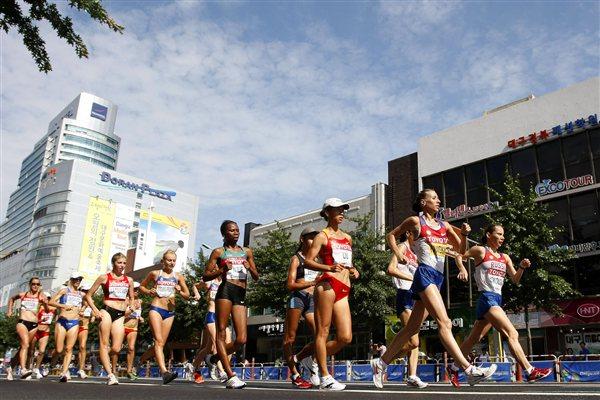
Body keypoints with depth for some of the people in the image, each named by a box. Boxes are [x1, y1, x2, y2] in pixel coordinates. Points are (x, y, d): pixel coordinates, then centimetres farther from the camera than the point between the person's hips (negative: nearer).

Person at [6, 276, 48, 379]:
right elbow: (12, 299, 33)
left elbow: (47, 310, -5)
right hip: (22, 322, -1)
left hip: (34, 325, 1)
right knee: (25, 345, -22)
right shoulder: (22, 295, 11)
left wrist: (45, 303, -25)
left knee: (23, 347, 8)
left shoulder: (41, 296, 5)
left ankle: (10, 368, 26)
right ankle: (23, 369, -33)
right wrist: (10, 310, 23)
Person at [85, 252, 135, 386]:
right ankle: (110, 375, -8)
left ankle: (103, 356, 28)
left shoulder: (129, 280, 14)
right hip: (107, 311, -3)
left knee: (116, 348, -5)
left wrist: (129, 307, 6)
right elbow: (88, 296, 7)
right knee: (104, 344, -8)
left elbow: (131, 298, 26)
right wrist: (95, 310, -5)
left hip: (121, 315, 3)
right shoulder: (104, 277, 5)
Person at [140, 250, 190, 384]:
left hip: (170, 312, 3)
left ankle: (163, 372, 14)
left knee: (162, 343, 7)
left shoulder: (178, 276, 10)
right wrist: (148, 291, -3)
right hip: (156, 309, -3)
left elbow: (187, 295, 13)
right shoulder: (155, 274, 6)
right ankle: (164, 371, -31)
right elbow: (141, 286, 18)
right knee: (159, 341, -17)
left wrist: (180, 292, -8)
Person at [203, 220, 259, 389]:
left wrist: (250, 268, 1)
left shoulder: (247, 251, 22)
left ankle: (216, 358, 21)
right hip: (226, 290, -4)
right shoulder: (219, 252, 11)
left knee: (241, 340, -5)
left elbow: (256, 278, 22)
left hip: (241, 295, 4)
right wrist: (221, 271, -10)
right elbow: (205, 276, 6)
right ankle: (231, 376, -7)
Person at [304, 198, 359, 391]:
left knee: (345, 337, -1)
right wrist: (328, 268, -19)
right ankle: (325, 377, 2)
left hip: (344, 290, 7)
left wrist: (353, 270, 13)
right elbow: (308, 261, -4)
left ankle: (314, 358, 19)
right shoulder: (323, 236, 4)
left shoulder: (347, 238, 23)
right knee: (323, 331, -3)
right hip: (329, 284, -7)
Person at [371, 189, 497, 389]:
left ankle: (381, 363, 19)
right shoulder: (415, 221, 4)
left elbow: (461, 250, 16)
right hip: (425, 274, -7)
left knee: (412, 330, 9)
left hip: (438, 279, 7)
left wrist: (464, 234, -2)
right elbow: (391, 235, 14)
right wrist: (398, 253, -1)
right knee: (444, 323, -18)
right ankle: (470, 370, -22)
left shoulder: (444, 225, 18)